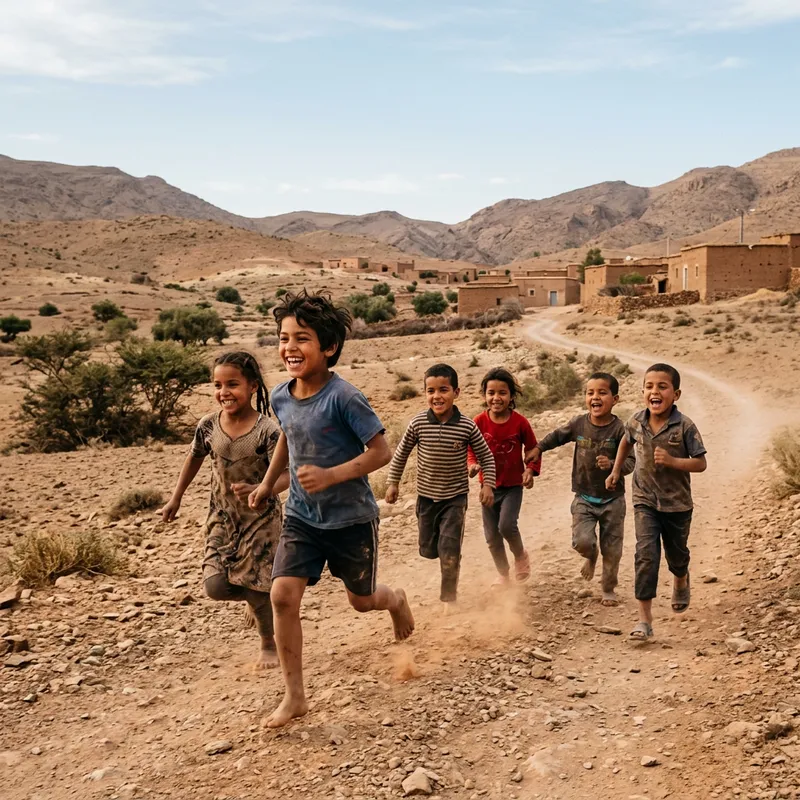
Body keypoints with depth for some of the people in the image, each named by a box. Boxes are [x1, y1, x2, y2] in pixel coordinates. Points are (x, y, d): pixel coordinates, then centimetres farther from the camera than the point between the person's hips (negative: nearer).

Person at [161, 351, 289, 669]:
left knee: (257, 589, 1)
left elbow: (285, 474, -24)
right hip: (223, 518, 4)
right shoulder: (208, 426, -8)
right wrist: (175, 499, 17)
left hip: (261, 518, -4)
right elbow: (195, 458, 12)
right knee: (215, 586, -7)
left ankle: (269, 645, 29)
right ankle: (258, 598, 27)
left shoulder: (267, 430, -21)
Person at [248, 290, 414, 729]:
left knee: (361, 600, 14)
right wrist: (268, 482, 17)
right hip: (301, 516, 4)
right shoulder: (280, 397, -4)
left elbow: (381, 451, -20)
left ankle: (396, 600, 53)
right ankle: (294, 696, 4)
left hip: (351, 518, -4)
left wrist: (331, 475, -30)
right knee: (283, 595, -10)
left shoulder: (343, 397, -24)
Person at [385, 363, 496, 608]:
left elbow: (486, 456, -1)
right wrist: (393, 482, 4)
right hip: (426, 496, 3)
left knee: (449, 551, -7)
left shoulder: (467, 426, -14)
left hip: (455, 497, -2)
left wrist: (488, 484, -11)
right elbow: (401, 453, 4)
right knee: (429, 549, 13)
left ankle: (449, 598, 10)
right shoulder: (418, 424, -11)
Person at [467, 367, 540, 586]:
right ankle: (503, 574, 31)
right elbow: (471, 449, 3)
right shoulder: (479, 422, -9)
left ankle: (521, 556, 11)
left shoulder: (520, 422, -12)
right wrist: (473, 464, -17)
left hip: (513, 486, -3)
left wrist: (530, 470, -15)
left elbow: (532, 449, 0)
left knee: (507, 525, -21)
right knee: (492, 536, 9)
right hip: (488, 486, 3)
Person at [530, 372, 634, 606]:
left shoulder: (619, 429, -14)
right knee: (582, 540, -13)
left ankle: (609, 588, 30)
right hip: (584, 498, 2)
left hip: (612, 499, -2)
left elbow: (630, 461, -16)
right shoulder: (579, 424, -5)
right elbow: (558, 436, 14)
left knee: (611, 548, 8)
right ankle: (591, 556, 24)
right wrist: (538, 448, 12)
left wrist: (612, 464, -33)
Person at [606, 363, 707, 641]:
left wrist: (672, 461, -28)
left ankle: (681, 581, 57)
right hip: (645, 502, 1)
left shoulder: (685, 427, -18)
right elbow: (627, 441, 16)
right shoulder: (636, 422, -8)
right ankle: (644, 619, -10)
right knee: (646, 555, -13)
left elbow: (700, 463, -14)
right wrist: (616, 471, 16)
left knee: (676, 553, 20)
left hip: (677, 503, -1)